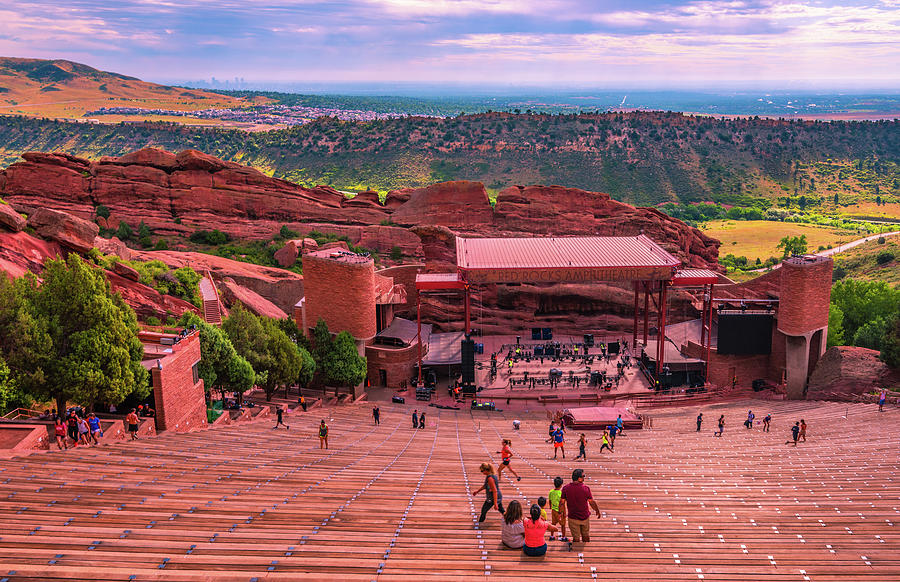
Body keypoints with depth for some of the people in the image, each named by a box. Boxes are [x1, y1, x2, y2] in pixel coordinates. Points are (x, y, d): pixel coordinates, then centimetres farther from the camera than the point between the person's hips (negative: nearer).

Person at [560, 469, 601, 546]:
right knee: (586, 536, 22)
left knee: (576, 538, 10)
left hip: (573, 518, 0)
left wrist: (561, 512, 9)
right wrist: (597, 511, 9)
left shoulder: (566, 488, -13)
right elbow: (592, 502, -8)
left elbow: (562, 502, -6)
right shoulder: (586, 488, -17)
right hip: (585, 517, 0)